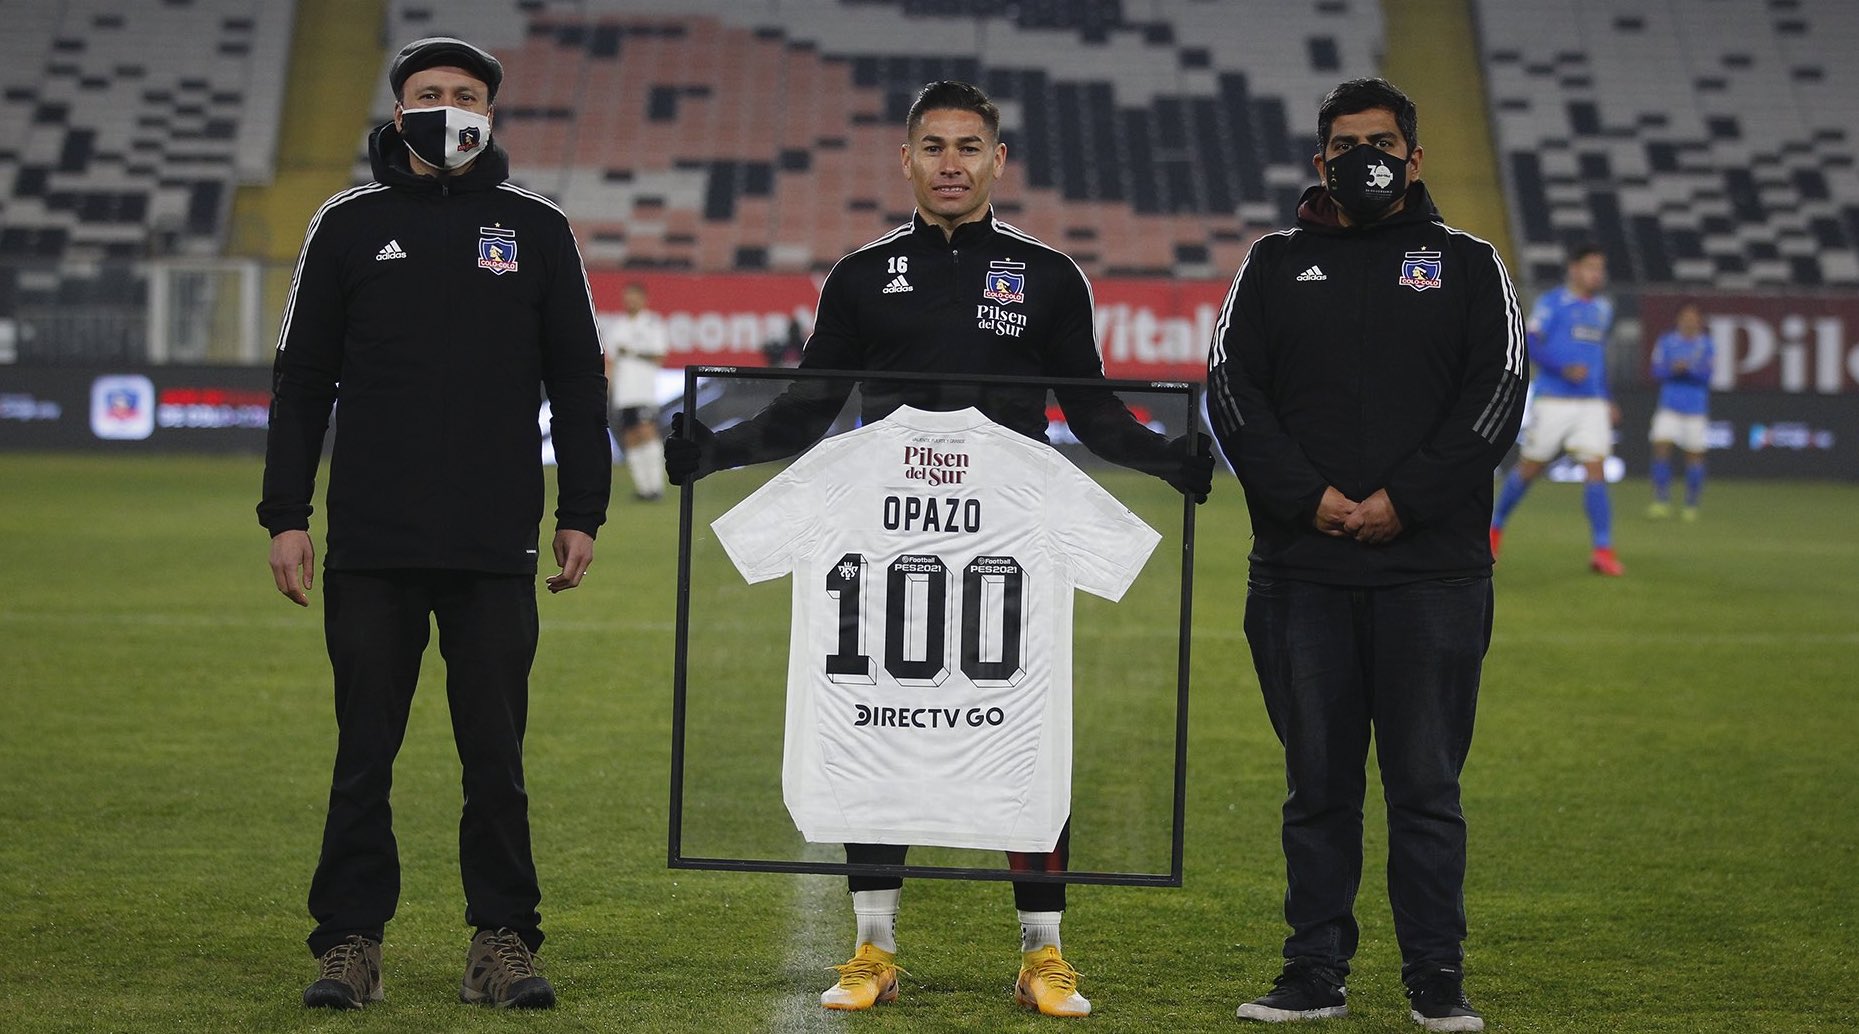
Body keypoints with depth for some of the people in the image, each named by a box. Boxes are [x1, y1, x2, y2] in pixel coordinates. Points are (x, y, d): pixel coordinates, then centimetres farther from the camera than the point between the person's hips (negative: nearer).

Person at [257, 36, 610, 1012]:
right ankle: (350, 942, 10)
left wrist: (581, 513, 6)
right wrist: (285, 515, 2)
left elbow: (578, 382, 11)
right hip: (370, 545, 0)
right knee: (364, 754, 3)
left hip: (496, 549, 0)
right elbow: (301, 380, 8)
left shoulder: (536, 229, 8)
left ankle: (501, 940, 11)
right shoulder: (349, 225, 8)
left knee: (495, 754, 2)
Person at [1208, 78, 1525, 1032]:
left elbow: (1497, 391, -1)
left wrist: (1406, 500, -11)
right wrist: (1304, 496, -11)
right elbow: (1232, 386, 3)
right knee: (1317, 782, 6)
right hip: (1301, 567, 1)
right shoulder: (1275, 263, 13)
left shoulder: (1467, 264, 10)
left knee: (1426, 781, -1)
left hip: (1432, 568, -1)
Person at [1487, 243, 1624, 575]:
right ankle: (1495, 527, 28)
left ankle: (1603, 550, -14)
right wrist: (1564, 369, -27)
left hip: (1592, 404, 5)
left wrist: (1607, 401, 23)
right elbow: (1530, 344, -14)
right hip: (1554, 401, -4)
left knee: (1597, 470, -10)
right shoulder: (1552, 303, -5)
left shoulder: (1603, 309, 15)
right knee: (1529, 468, 6)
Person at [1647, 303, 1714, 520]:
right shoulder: (1666, 341, 7)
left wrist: (1688, 368, -22)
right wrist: (1673, 369, -18)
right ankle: (1661, 501, -10)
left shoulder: (1706, 345, 4)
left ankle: (1691, 504, 14)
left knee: (1694, 453, 1)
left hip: (1696, 407, 0)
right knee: (1661, 447, -14)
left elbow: (1707, 375, -6)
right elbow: (1657, 371, 1)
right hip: (1669, 406, 0)